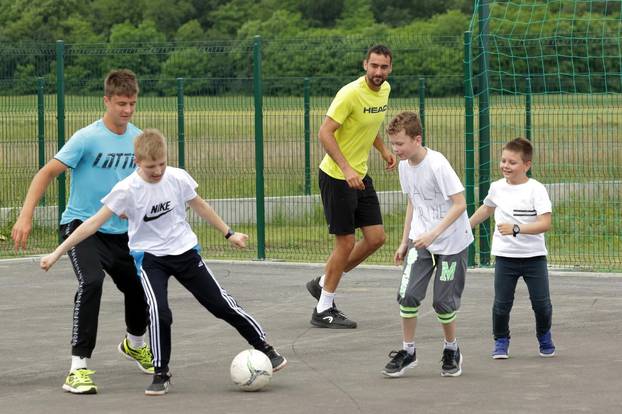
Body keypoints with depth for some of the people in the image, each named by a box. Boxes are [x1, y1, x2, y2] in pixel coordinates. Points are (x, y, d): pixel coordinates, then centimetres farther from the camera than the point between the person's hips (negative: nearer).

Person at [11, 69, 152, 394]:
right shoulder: (87, 138, -17)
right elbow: (47, 173, -18)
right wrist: (25, 217, -26)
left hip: (120, 231, 6)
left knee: (141, 290, 10)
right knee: (91, 282, -29)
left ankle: (134, 345, 45)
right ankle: (78, 368, -26)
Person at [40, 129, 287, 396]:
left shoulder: (178, 178, -11)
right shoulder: (126, 190, -19)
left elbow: (199, 206, 8)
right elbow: (94, 223, -16)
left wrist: (229, 234, 17)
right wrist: (58, 253, -19)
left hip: (185, 251, 2)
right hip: (149, 257, -2)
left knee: (221, 304, 4)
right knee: (159, 313, -23)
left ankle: (264, 348, 23)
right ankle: (161, 375, -5)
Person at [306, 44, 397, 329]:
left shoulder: (384, 90, 4)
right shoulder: (351, 94, -21)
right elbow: (325, 133, -23)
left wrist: (383, 150, 12)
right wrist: (346, 169, -31)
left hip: (361, 175, 8)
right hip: (336, 177, -8)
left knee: (375, 238, 6)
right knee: (346, 242, -3)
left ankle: (323, 284, 23)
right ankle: (323, 312, 10)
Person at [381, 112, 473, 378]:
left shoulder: (437, 164, -22)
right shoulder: (404, 165, 0)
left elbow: (460, 204, -22)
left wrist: (433, 234, -28)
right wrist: (405, 241, 14)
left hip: (452, 241, -5)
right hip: (421, 240, 5)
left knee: (443, 301, -1)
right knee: (407, 294, -9)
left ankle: (451, 350, 23)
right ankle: (408, 351, 4)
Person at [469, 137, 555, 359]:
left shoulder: (536, 189, -12)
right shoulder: (497, 187, 3)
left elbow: (545, 223, -21)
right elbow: (486, 208, 26)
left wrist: (516, 229, -30)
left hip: (534, 256, -3)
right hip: (505, 256, 3)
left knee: (541, 303, 0)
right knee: (501, 303, -3)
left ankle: (544, 337, 26)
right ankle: (501, 341, 17)